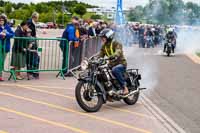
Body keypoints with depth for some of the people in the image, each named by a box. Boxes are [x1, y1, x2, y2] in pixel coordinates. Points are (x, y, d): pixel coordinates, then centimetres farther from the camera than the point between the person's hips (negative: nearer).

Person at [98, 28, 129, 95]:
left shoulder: (116, 43, -11)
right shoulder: (104, 46, 12)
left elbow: (118, 51, -31)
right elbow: (100, 55, 6)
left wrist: (114, 56, -53)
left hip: (121, 63, -8)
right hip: (111, 65, 8)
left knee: (115, 70, -38)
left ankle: (125, 87, -28)